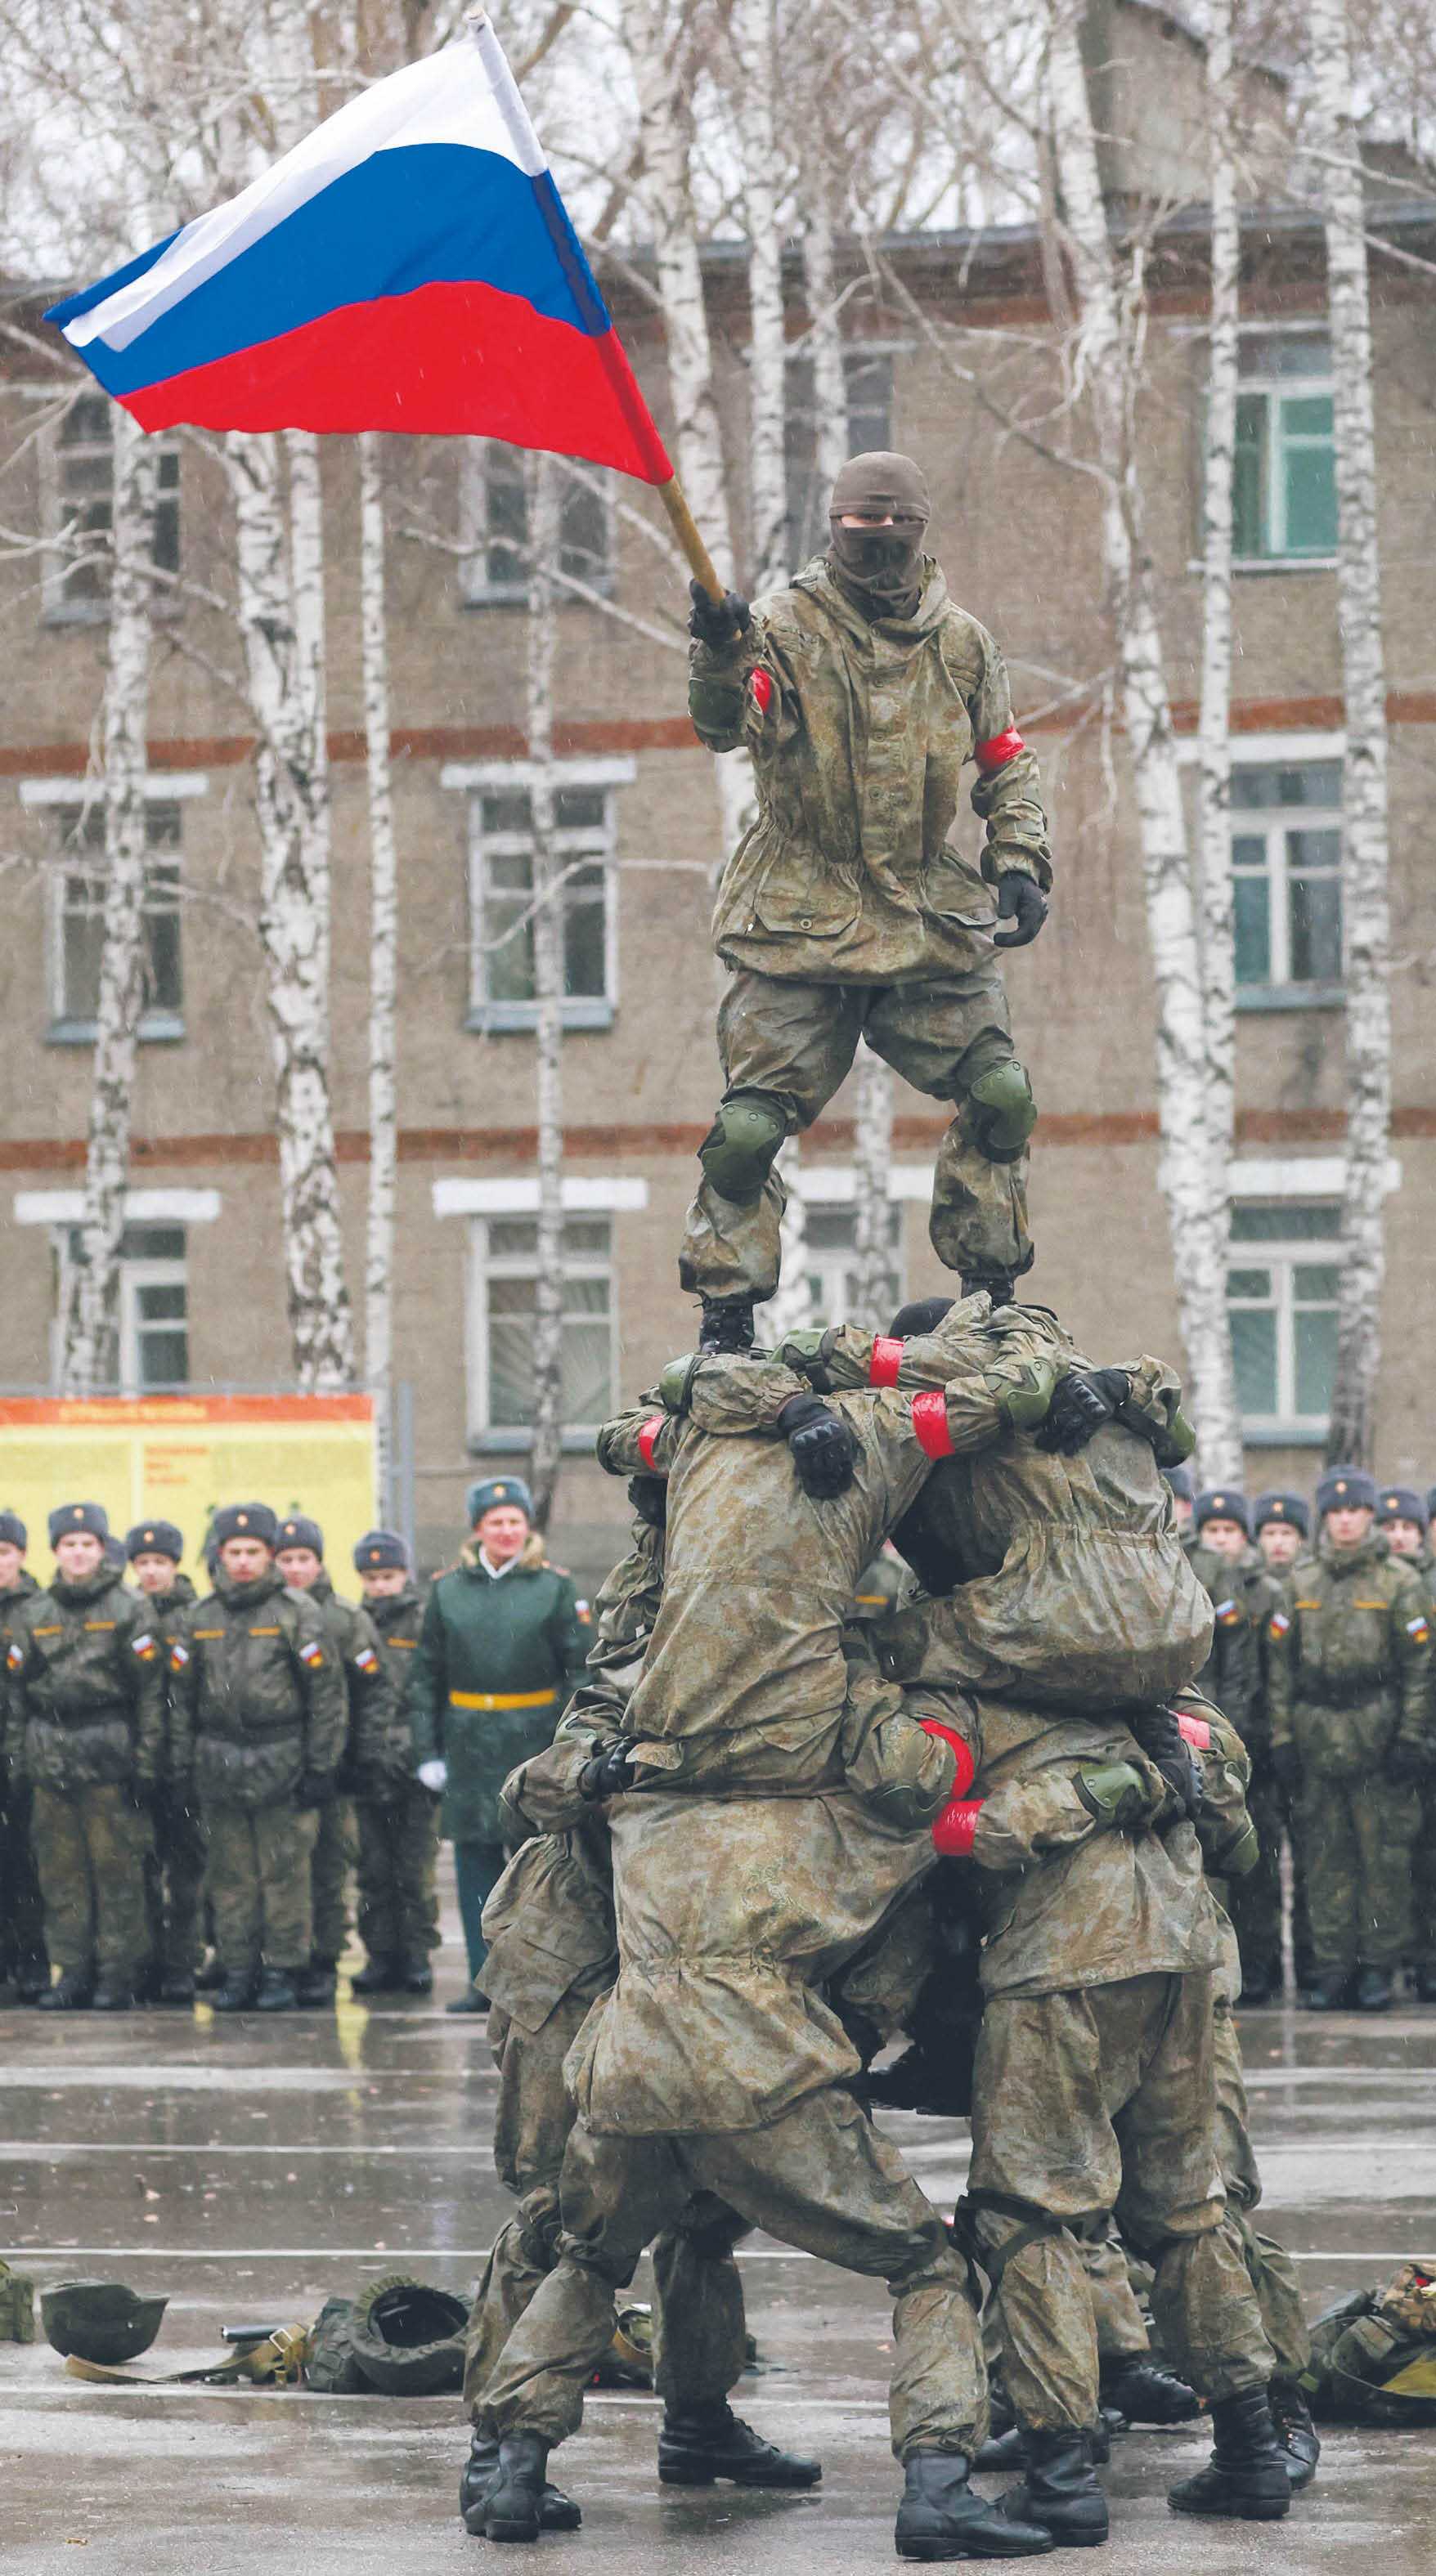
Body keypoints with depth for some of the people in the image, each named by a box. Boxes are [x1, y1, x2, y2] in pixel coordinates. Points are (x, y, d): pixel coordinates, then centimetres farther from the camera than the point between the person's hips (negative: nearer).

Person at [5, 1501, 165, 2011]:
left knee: (117, 1867, -4)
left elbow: (151, 1691, 0)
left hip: (111, 1758, -3)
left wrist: (147, 1763, -6)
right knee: (60, 1872, 3)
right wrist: (19, 1760, 7)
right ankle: (73, 1972, 9)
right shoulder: (31, 1616, 12)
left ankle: (117, 1973, 2)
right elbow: (15, 1693, 14)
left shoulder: (130, 1610, 3)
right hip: (50, 1755, 3)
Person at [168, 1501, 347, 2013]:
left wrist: (322, 1767, -6)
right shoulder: (201, 1618, 11)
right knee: (231, 1876, 5)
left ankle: (283, 1972, 4)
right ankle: (238, 1971, 11)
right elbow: (183, 1695, 16)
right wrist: (183, 1765, 10)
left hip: (282, 1762, -3)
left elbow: (327, 1693, -2)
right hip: (220, 1762, 3)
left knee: (284, 1873, -3)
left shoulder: (298, 1613, 0)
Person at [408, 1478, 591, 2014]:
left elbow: (580, 1669, 3)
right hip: (469, 1744, 2)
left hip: (534, 1743, -2)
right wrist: (427, 1751, 5)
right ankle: (484, 1980, 10)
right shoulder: (448, 1590, 9)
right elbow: (426, 1677, 11)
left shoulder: (555, 1588, 3)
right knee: (475, 1864, 3)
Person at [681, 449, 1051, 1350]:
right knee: (750, 1128, -8)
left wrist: (1020, 865, 5)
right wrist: (721, 652, -40)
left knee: (1002, 1097, -5)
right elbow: (727, 726, -20)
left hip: (934, 918, 3)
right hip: (801, 926, -3)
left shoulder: (961, 643, 9)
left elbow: (1006, 762, 19)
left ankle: (992, 1291, 12)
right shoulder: (787, 626, -4)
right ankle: (727, 1316, 4)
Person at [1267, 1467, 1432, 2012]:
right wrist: (1282, 1737, 5)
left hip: (1378, 1736, -3)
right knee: (1326, 1857, 4)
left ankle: (1379, 1967, 4)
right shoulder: (1301, 1581, 11)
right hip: (1316, 1737, 3)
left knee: (1384, 1854, -2)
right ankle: (1332, 1967, 9)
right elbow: (1281, 1663, 11)